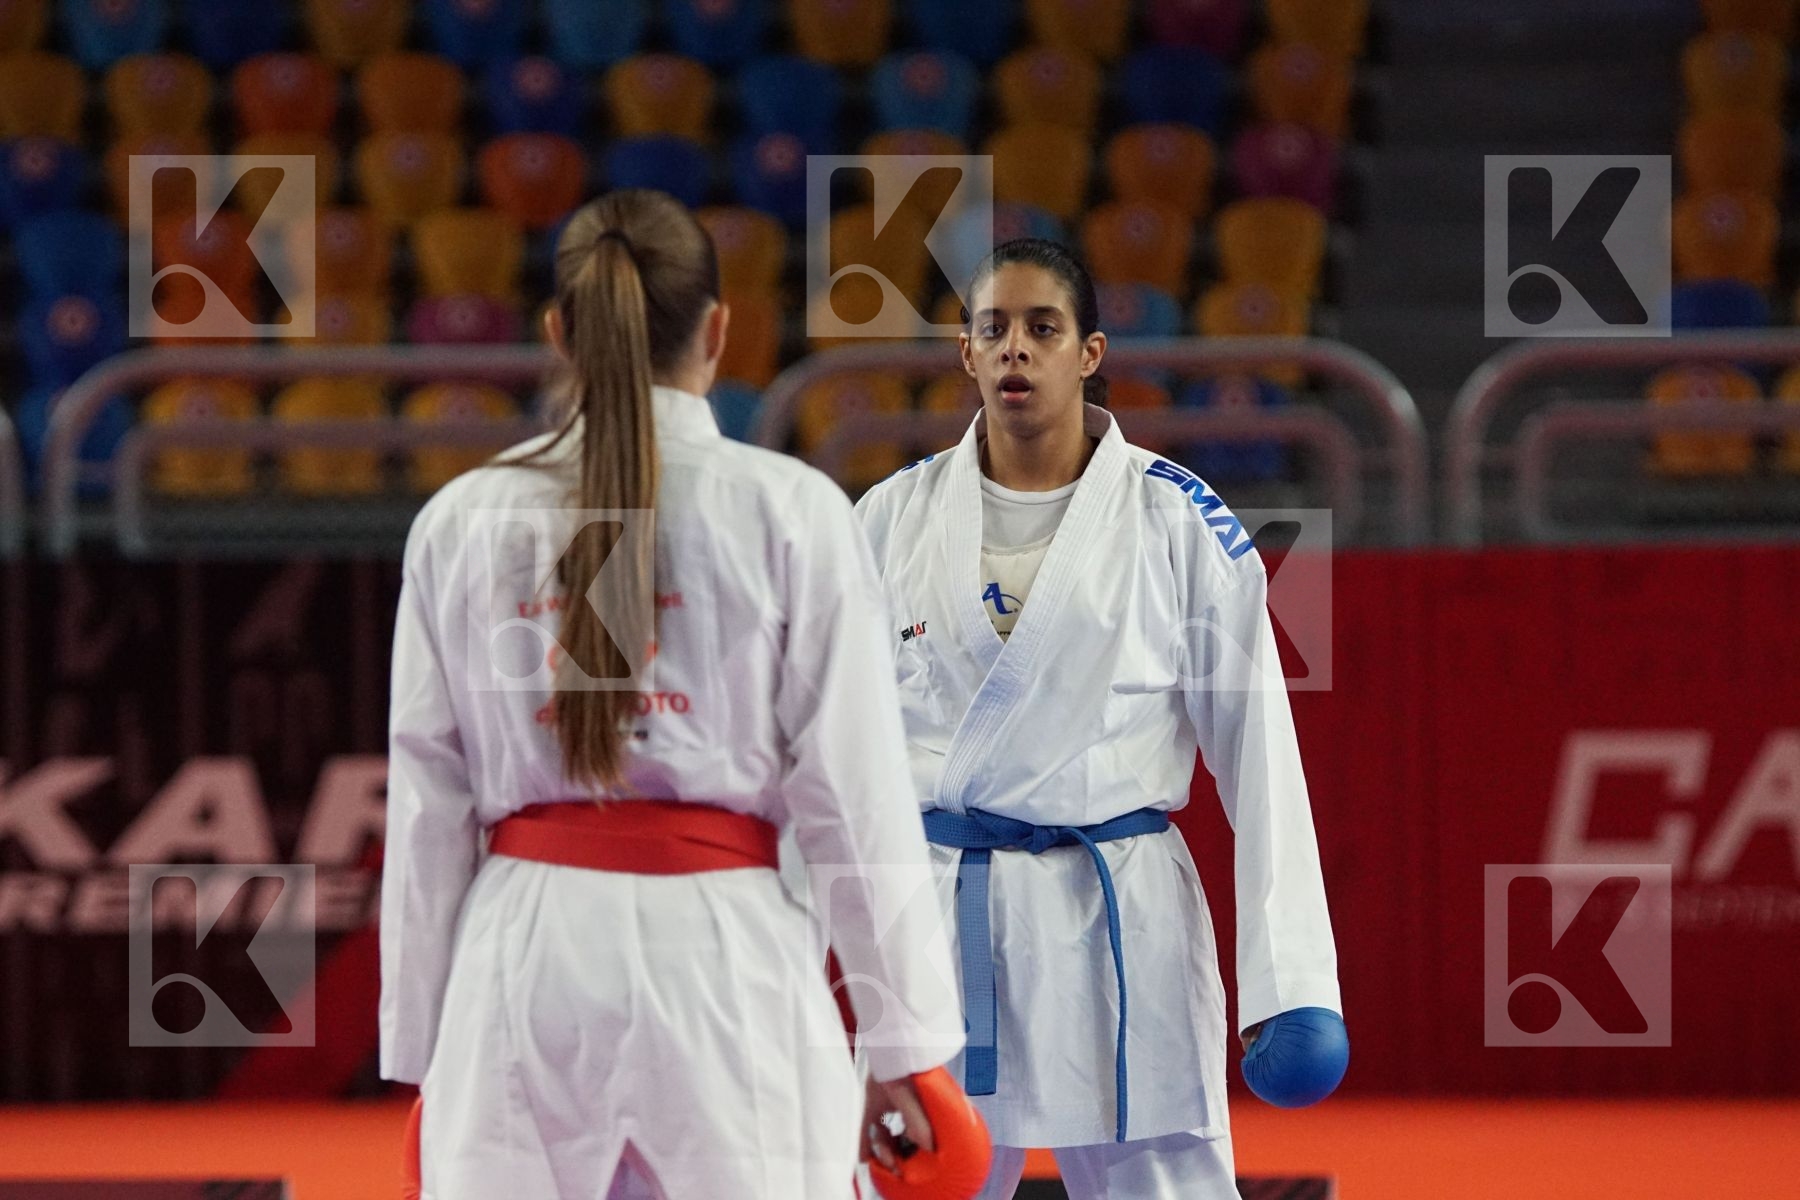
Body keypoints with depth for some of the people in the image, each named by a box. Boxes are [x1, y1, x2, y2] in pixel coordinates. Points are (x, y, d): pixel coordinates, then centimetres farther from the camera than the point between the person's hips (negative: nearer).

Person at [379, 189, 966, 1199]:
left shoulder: (461, 524, 5)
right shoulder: (792, 513, -2)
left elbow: (430, 804, 7)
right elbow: (856, 790, -2)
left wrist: (423, 1055, 15)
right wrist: (905, 1040, 5)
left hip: (525, 963, 2)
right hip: (725, 958, -2)